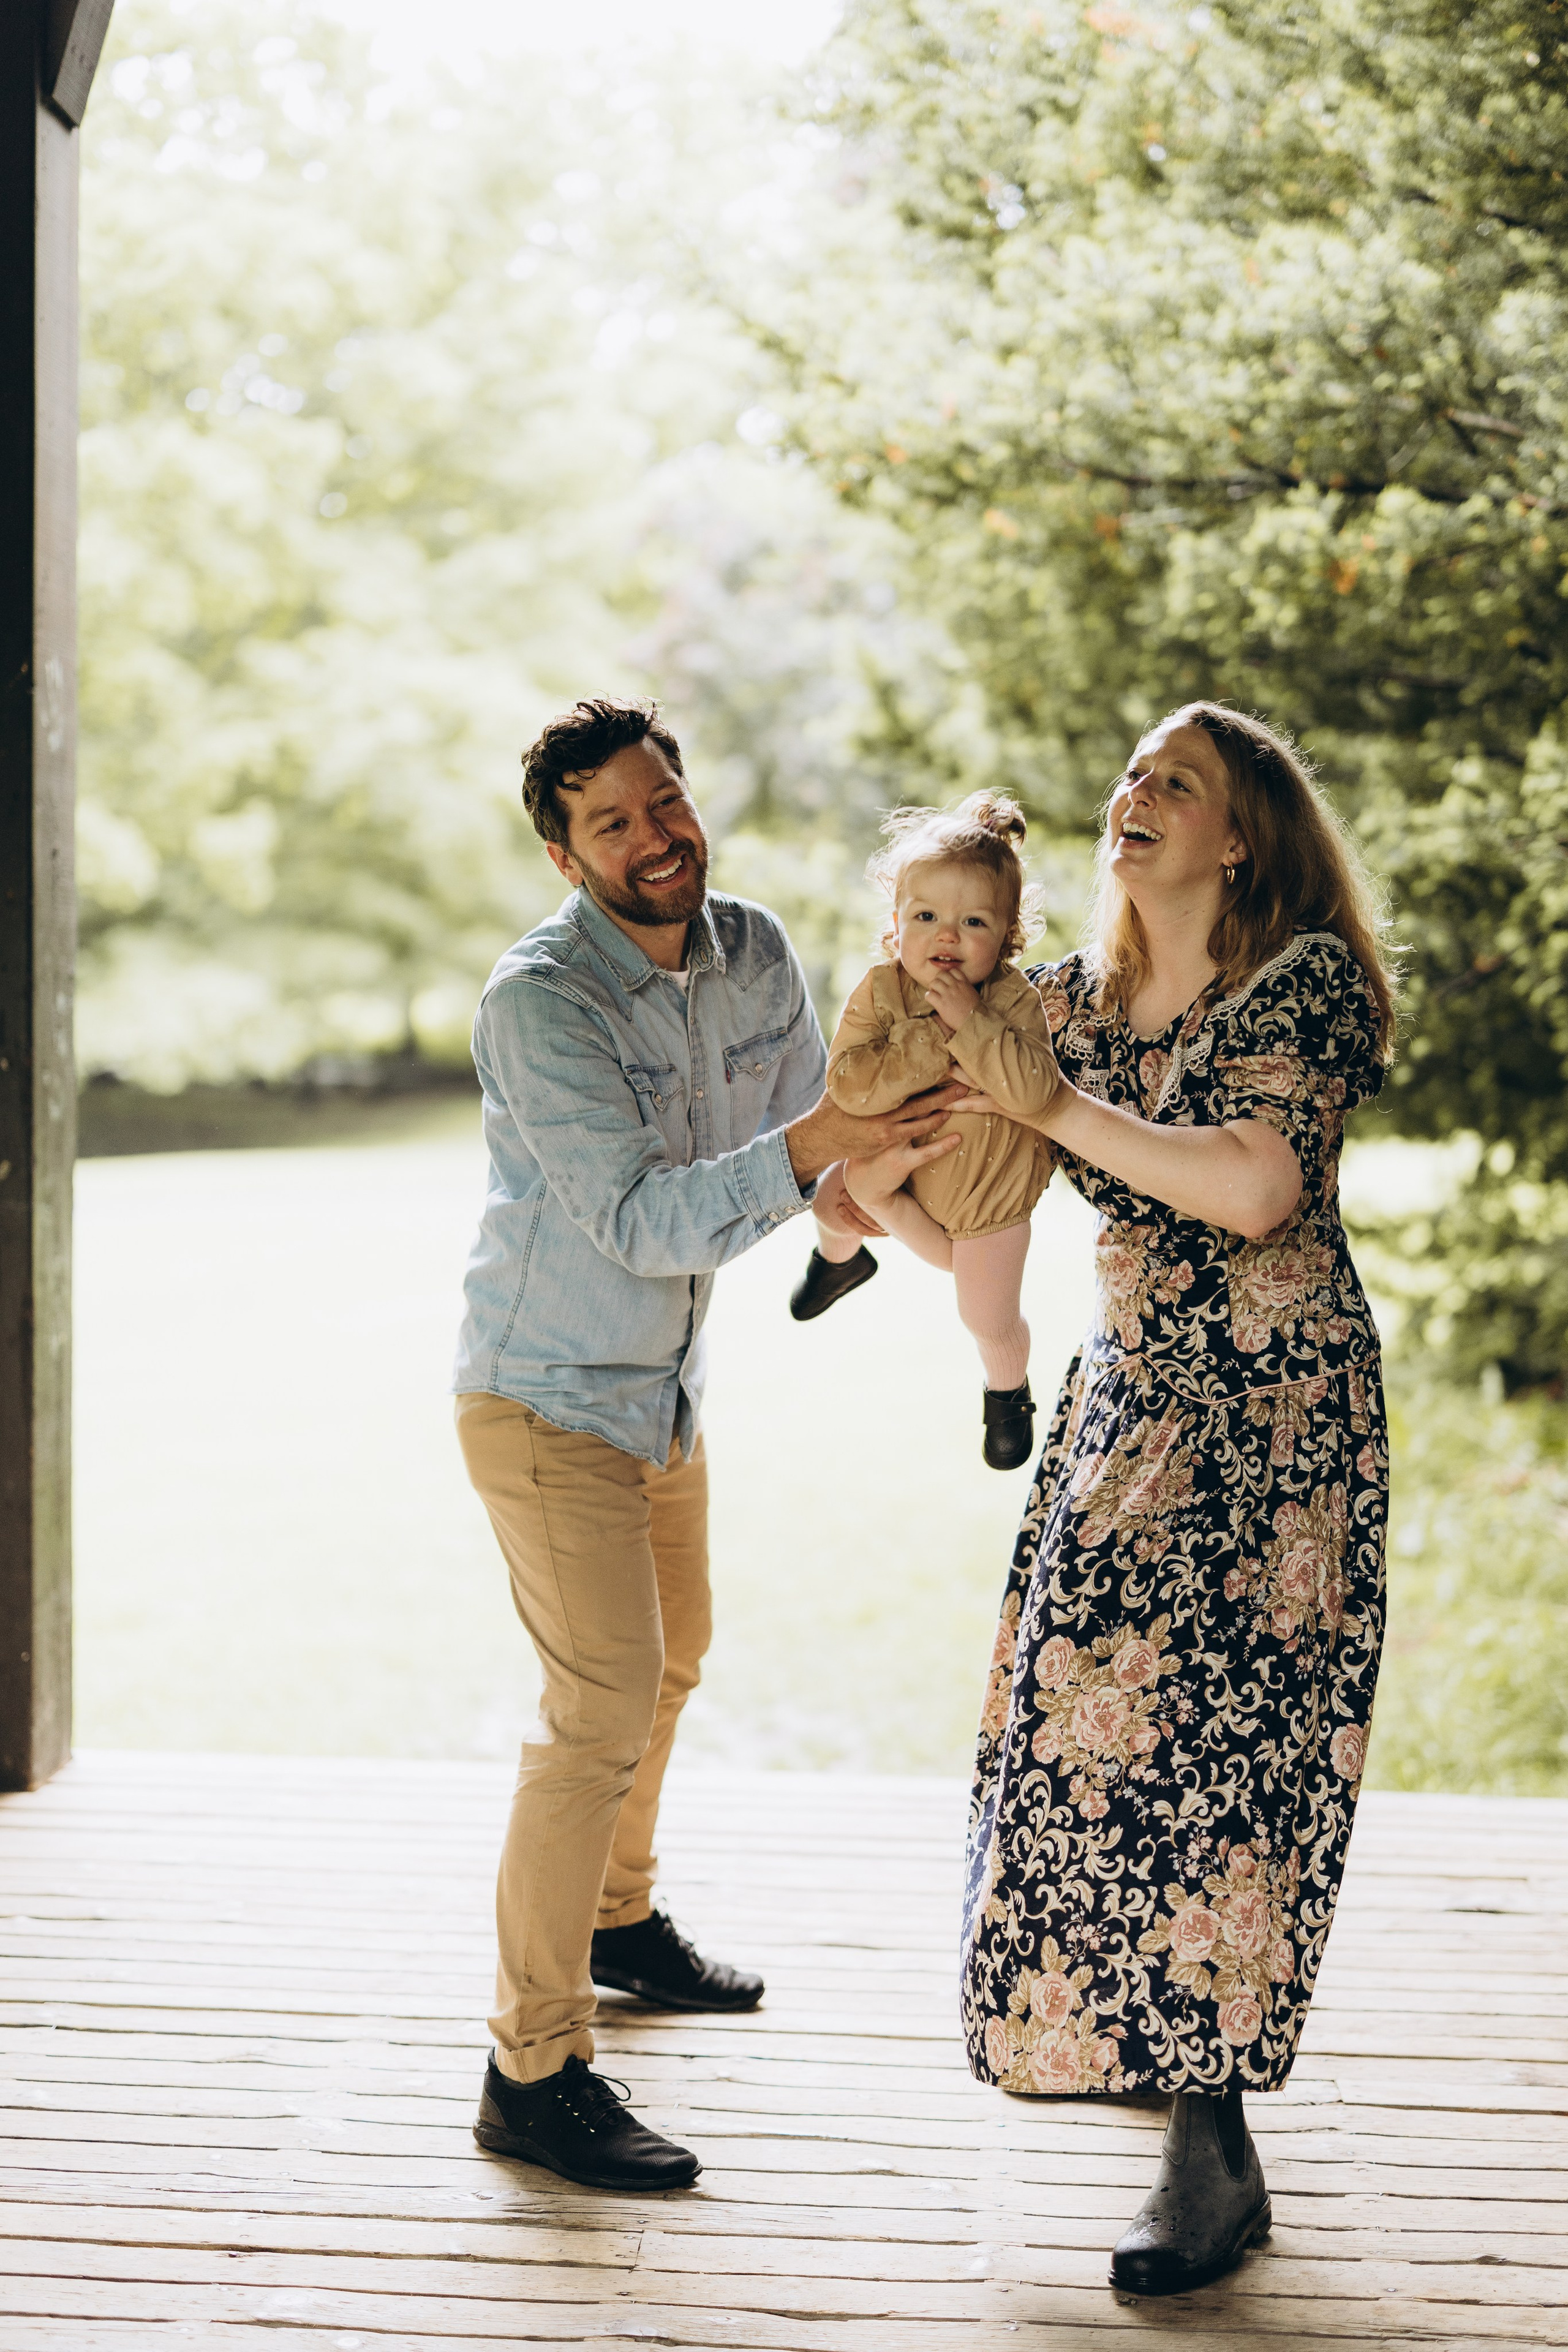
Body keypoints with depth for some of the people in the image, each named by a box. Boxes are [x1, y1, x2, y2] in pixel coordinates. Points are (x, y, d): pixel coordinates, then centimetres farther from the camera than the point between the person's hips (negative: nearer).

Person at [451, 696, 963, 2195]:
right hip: (548, 1398, -8)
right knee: (604, 1710, -13)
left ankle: (616, 1916, 48)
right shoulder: (539, 999, -26)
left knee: (671, 1653, 24)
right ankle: (533, 2071, -5)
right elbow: (643, 1221, -32)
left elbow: (806, 1113, 9)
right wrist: (803, 1150, -46)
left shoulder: (753, 953, -4)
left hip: (664, 1388, 8)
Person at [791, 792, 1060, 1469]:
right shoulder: (881, 989, -22)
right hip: (900, 1173, 2)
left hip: (991, 1188, -2)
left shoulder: (1016, 999, -27)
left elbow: (1034, 1093, -41)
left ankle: (1007, 1389, 45)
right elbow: (846, 1084, -35)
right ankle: (841, 1260, 55)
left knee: (988, 1320, 8)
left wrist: (971, 1023, -45)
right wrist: (936, 1039, -40)